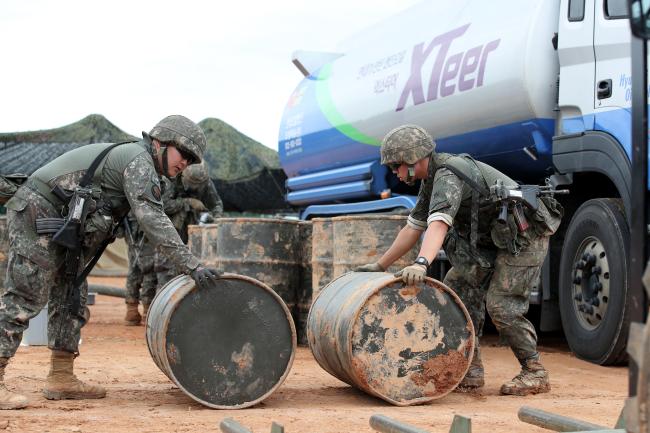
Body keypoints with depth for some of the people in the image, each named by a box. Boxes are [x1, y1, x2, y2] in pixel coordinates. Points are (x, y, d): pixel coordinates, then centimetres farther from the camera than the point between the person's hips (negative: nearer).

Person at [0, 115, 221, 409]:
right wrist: (192, 266, -25)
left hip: (57, 226, 11)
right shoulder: (139, 161, -13)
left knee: (71, 299, 11)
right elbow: (152, 221, -23)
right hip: (37, 216, -11)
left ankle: (61, 379, 14)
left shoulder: (134, 160, 19)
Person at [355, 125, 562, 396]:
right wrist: (380, 266, 17)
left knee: (501, 305, -18)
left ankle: (535, 373, -5)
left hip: (525, 236, -10)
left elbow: (439, 224, -42)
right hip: (497, 239, 10)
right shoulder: (432, 180, 7)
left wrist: (422, 263, -57)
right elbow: (413, 228, 15)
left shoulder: (447, 175, -25)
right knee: (458, 285, 6)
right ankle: (470, 369, 9)